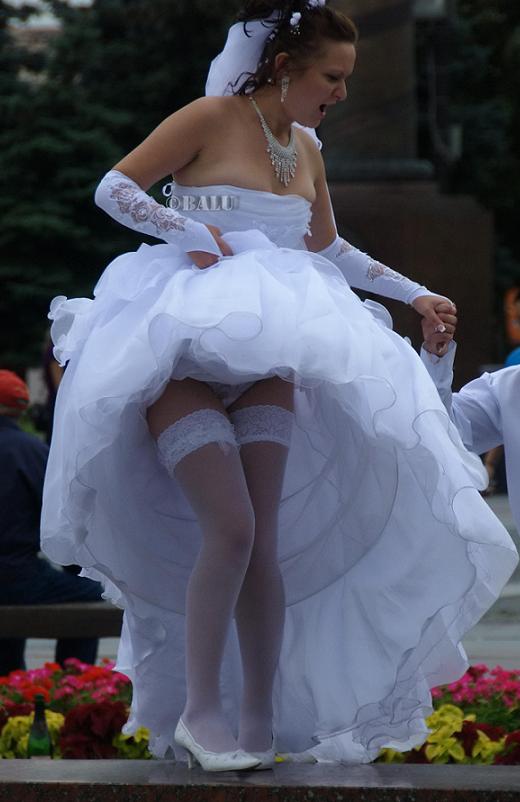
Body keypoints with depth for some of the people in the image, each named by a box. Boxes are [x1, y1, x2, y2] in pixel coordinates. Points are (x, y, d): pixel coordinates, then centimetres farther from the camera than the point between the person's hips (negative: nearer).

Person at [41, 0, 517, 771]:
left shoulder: (306, 149, 15)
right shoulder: (212, 118, -4)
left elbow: (327, 248, 29)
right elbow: (114, 188, -5)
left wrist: (414, 293, 27)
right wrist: (191, 231, -17)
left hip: (266, 361, 6)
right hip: (181, 353, -6)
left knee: (263, 542, -4)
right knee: (231, 529, -18)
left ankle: (260, 719, 3)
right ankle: (200, 709, -9)